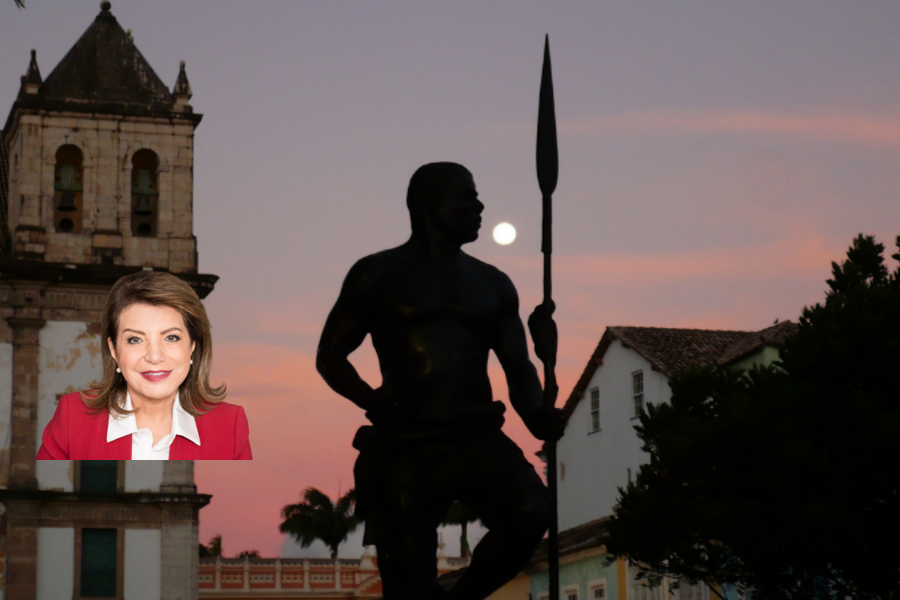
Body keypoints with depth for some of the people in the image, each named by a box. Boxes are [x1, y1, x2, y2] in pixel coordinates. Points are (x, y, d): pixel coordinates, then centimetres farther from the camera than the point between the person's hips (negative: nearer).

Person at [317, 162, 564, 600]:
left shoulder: (493, 283, 18)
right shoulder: (378, 275, 6)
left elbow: (517, 364, 16)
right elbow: (330, 355, 5)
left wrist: (535, 414, -6)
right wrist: (370, 399, -15)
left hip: (479, 438, 3)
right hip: (406, 448, -3)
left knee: (530, 513, -24)